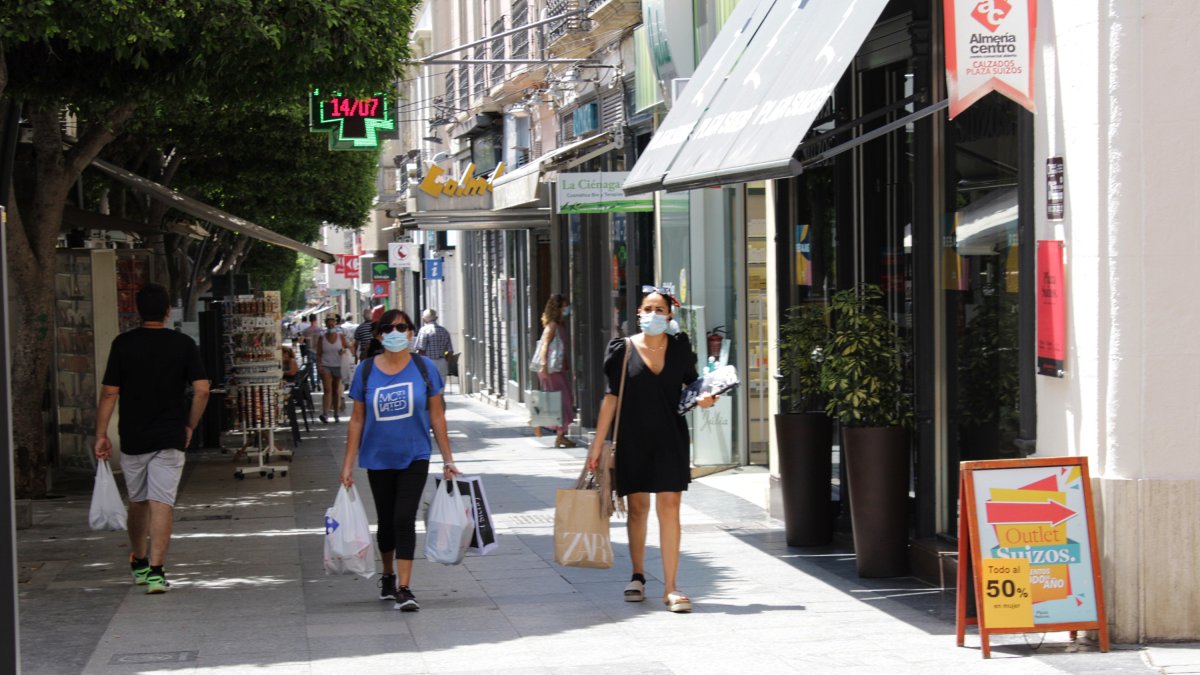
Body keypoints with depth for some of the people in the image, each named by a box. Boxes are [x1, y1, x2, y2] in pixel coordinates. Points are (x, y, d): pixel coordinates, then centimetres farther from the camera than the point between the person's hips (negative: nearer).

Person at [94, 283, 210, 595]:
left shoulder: (123, 344, -3)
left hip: (132, 438, 1)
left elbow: (109, 393, -3)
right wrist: (189, 426, 7)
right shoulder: (183, 344, -2)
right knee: (162, 503, -6)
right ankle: (156, 570, -16)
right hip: (170, 438, -1)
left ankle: (138, 563, 32)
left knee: (138, 502, 17)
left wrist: (101, 434, 3)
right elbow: (202, 390, -6)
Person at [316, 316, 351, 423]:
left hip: (338, 366, 2)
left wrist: (344, 350, -14)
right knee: (327, 390, -15)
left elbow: (348, 346, 9)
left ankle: (337, 414, 15)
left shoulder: (341, 337, 6)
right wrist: (319, 365, -9)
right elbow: (318, 354, 3)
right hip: (326, 366, -2)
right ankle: (324, 414, -24)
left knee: (336, 391, 7)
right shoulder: (322, 338, 4)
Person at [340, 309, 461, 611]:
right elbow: (357, 420, 3)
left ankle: (404, 588, -11)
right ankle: (388, 575, 36)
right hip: (378, 459, 2)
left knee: (404, 520, -13)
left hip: (414, 457, -2)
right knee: (386, 522, 12)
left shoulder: (423, 368, -3)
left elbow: (437, 417, 2)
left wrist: (448, 460, 2)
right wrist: (348, 464, 1)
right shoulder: (366, 371, -1)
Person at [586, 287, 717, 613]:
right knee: (638, 507, 9)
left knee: (669, 508, -6)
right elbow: (611, 397, 0)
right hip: (633, 439, 0)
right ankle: (638, 576, 27)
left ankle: (670, 587, -4)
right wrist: (598, 444, -2)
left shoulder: (680, 347, 3)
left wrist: (703, 399, -7)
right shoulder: (623, 350, -1)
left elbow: (692, 384, 17)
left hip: (670, 439, 0)